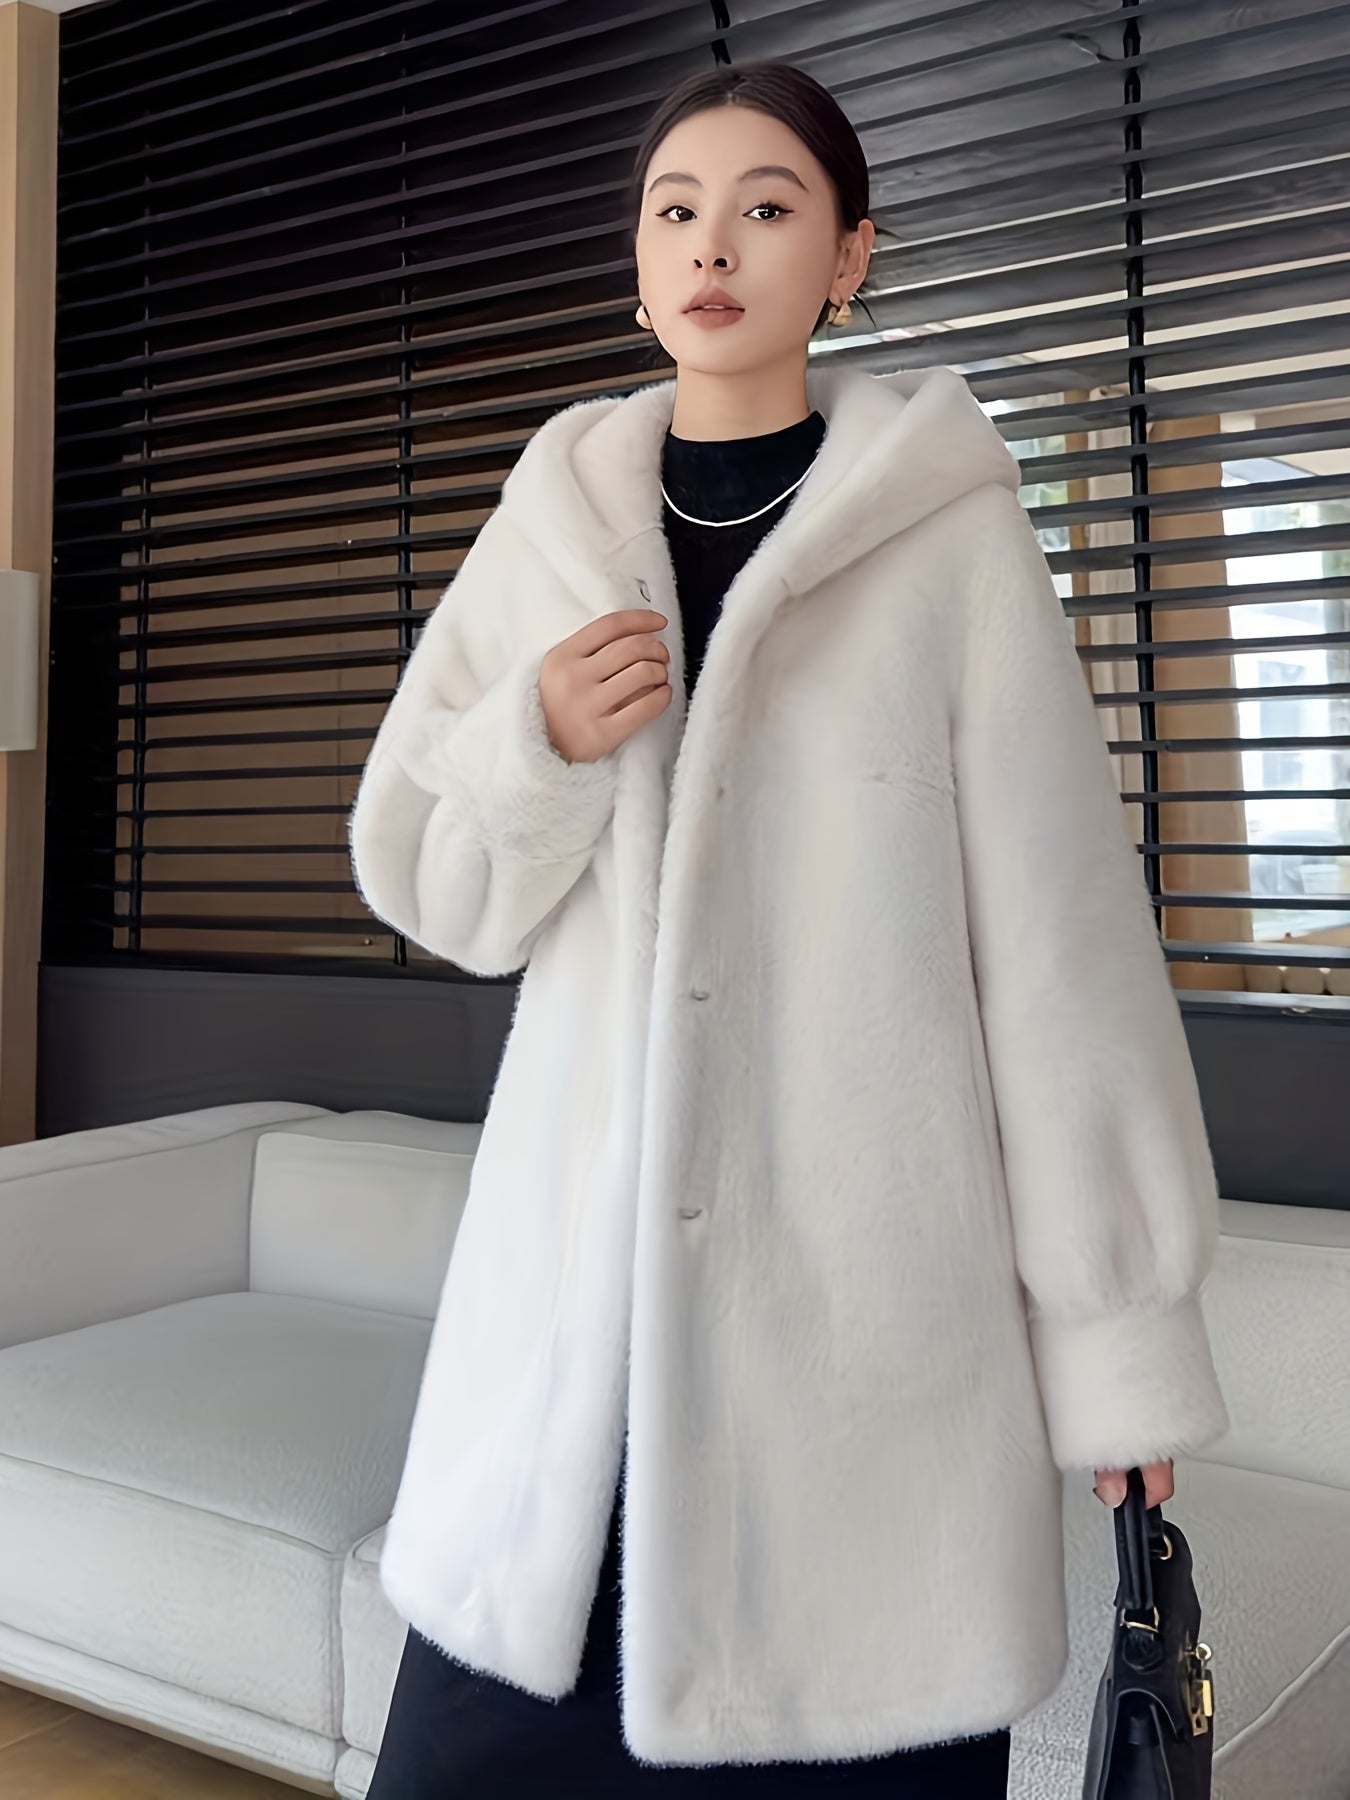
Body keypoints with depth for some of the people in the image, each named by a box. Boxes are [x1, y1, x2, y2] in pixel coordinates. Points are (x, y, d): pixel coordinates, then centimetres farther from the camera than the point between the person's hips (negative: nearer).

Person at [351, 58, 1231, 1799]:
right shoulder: (548, 527, 9)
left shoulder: (947, 529, -1)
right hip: (580, 1275, 3)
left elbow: (1060, 934, -3)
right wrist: (540, 739, -9)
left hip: (863, 1282, -2)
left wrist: (1122, 1326, -3)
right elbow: (427, 887, 12)